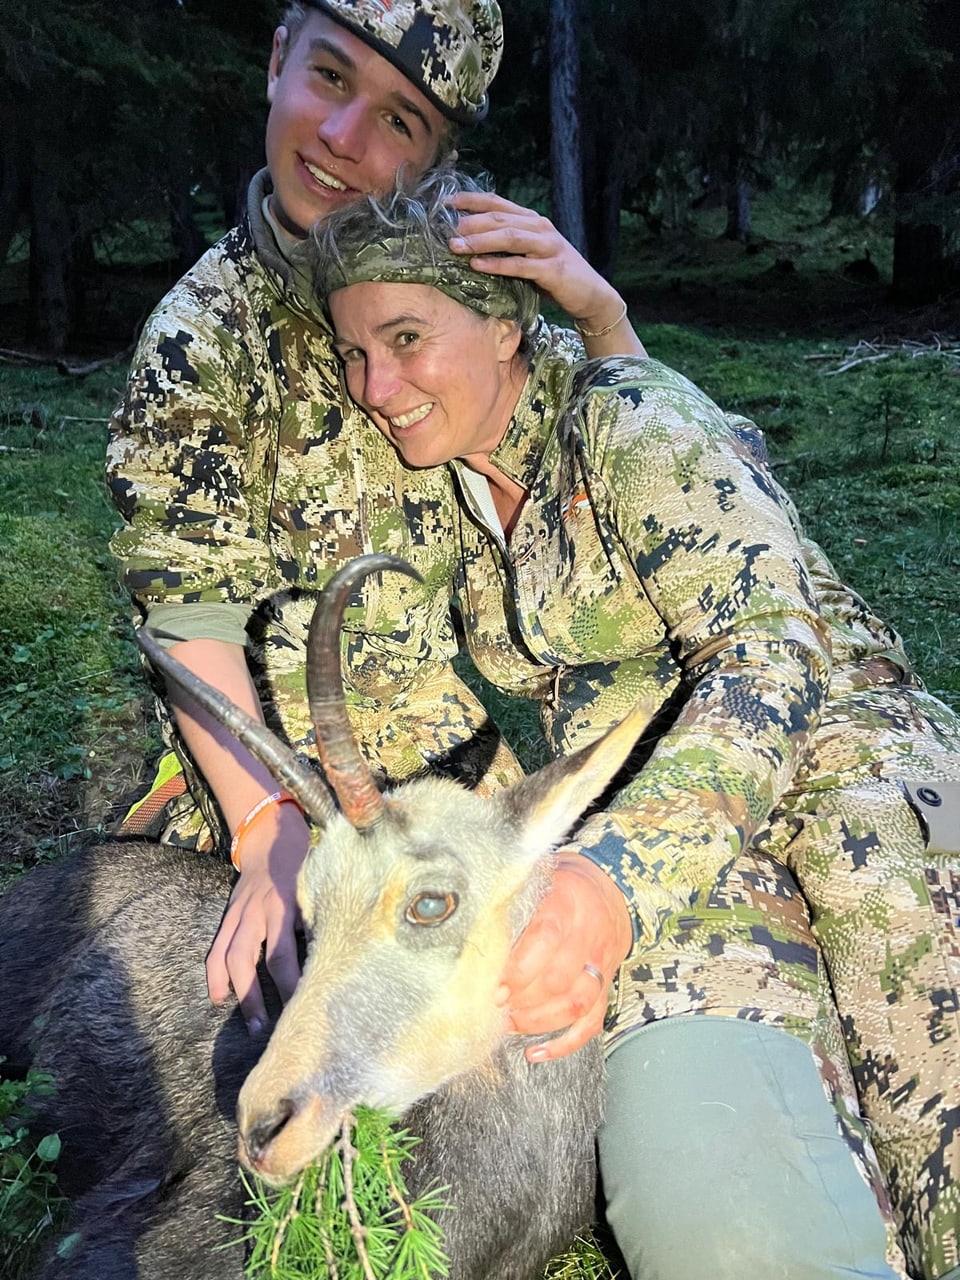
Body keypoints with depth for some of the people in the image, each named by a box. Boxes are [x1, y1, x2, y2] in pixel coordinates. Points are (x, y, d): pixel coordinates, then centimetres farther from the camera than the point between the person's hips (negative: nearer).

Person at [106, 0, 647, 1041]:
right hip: (294, 779, -2)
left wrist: (597, 311, -16)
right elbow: (194, 617, -13)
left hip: (475, 754, 3)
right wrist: (273, 836, -24)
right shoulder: (201, 334, -10)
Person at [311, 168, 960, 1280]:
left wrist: (619, 876, -34)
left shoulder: (633, 425, -7)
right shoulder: (456, 489, 15)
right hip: (635, 826, 4)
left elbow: (769, 657, -19)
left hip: (835, 765, -3)